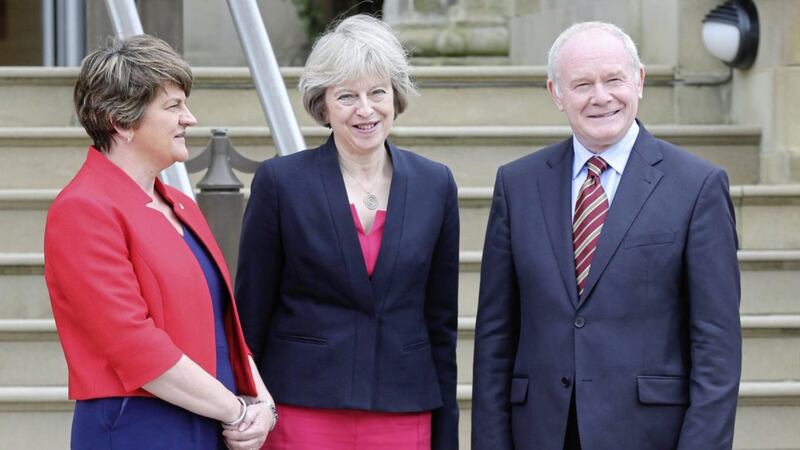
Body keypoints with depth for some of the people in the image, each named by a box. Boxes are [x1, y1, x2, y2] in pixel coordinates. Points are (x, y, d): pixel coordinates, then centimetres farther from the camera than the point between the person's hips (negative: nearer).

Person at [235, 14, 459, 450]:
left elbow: (442, 320, 11)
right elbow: (251, 312, 3)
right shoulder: (280, 180, -1)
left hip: (404, 414, 2)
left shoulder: (435, 185, 7)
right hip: (304, 413, -2)